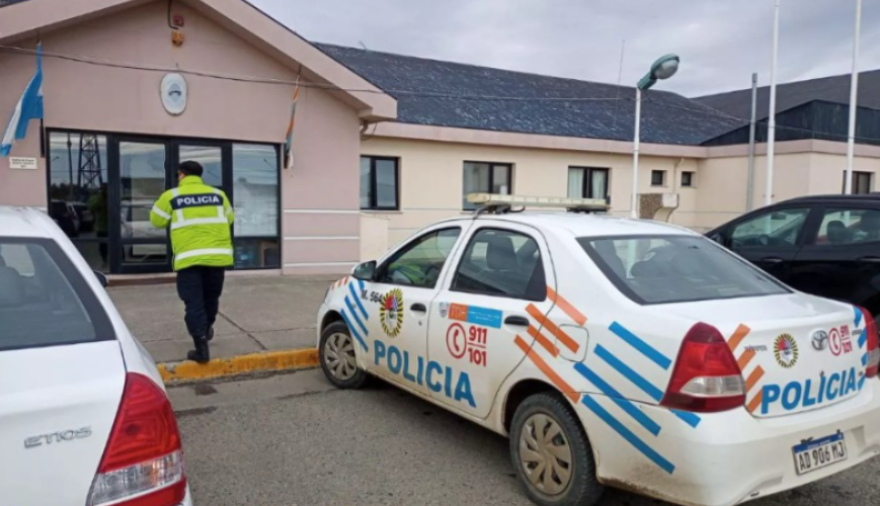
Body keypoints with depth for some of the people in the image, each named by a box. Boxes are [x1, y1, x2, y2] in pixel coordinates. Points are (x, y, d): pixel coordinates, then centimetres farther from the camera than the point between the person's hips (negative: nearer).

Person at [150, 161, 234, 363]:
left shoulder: (171, 196, 2)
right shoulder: (218, 194, 9)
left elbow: (157, 221, 12)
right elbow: (229, 219, 21)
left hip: (189, 257, -3)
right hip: (217, 255, 3)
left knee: (194, 302, 1)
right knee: (211, 297, 22)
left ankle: (201, 348, -3)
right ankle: (207, 329, 43)